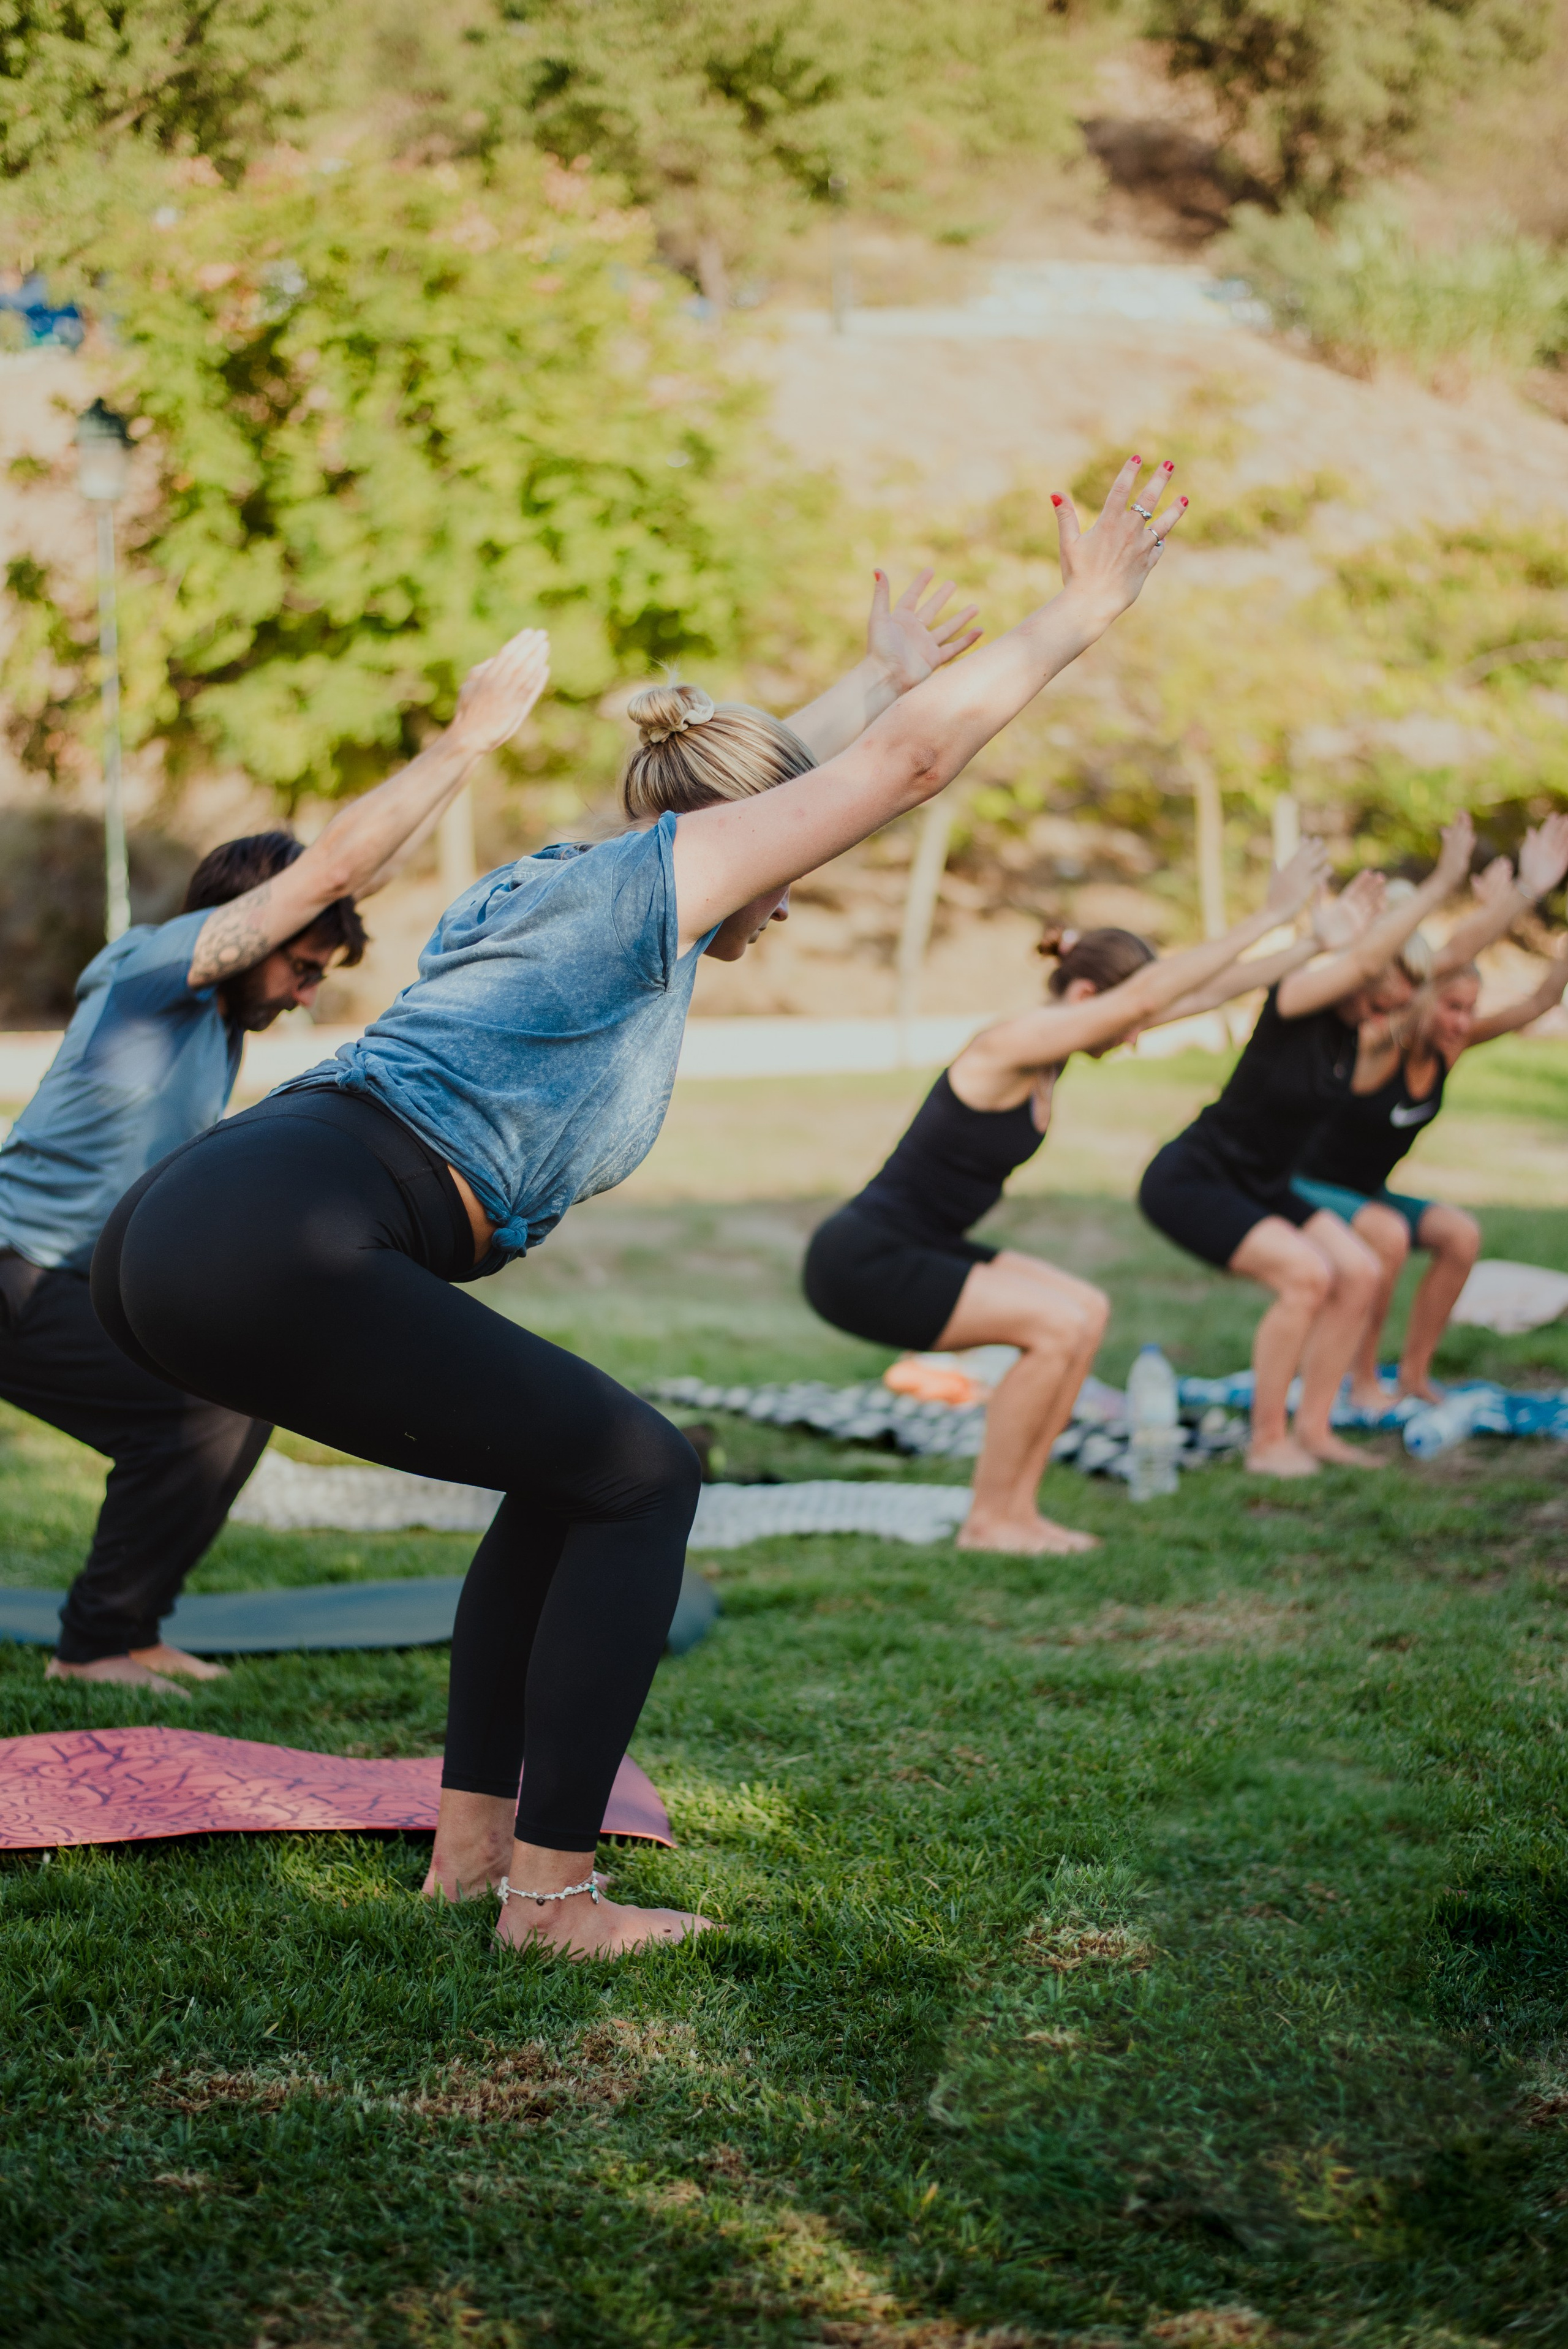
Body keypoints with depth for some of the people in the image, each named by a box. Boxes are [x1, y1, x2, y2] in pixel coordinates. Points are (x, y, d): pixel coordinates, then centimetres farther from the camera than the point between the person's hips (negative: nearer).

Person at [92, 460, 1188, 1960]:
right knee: (639, 1481, 1)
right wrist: (1080, 613, 12)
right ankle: (550, 1896, 3)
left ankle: (473, 1841, 22)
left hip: (173, 1239, 10)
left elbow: (767, 771, 44)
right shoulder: (642, 885, 2)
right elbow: (907, 764, 3)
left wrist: (889, 668, 56)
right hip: (280, 1255, -10)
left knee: (576, 1469, 20)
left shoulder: (548, 883, 26)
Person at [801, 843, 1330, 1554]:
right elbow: (1148, 993, -29)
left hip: (920, 1250, 10)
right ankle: (988, 1521, -4)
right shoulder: (1009, 1049, -21)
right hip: (861, 1264, -10)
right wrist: (1269, 916, -26)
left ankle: (1018, 1508, 10)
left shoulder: (1053, 1047, 6)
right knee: (1060, 1325, -17)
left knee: (1088, 1312, 6)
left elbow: (1194, 996, 11)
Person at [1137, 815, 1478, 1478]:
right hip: (1191, 1181, -9)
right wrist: (1441, 883, -38)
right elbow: (1365, 960, -38)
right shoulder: (1293, 1000, -23)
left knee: (1358, 1273, -6)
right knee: (1305, 1274, -24)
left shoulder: (1354, 1021, -1)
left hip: (1261, 1189, 9)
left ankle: (1312, 1429, 2)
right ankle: (1267, 1443, -12)